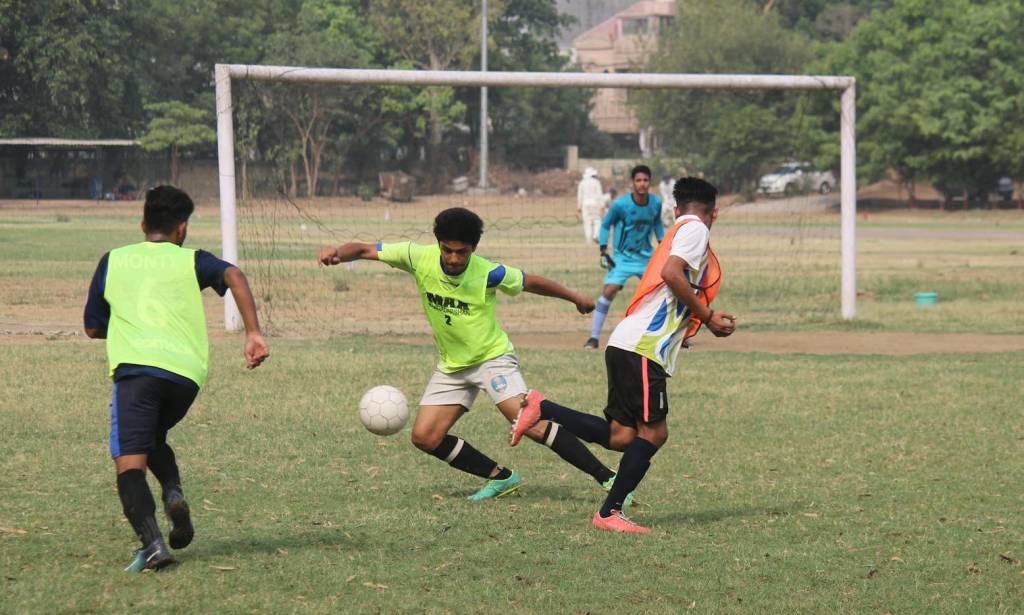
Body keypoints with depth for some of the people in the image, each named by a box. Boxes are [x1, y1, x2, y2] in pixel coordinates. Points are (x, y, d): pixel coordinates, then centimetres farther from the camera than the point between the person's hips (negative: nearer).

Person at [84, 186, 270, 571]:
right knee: (153, 437, 28)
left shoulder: (114, 261, 21)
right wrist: (253, 333, -6)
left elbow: (92, 328, 25)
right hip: (187, 370, 2)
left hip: (136, 365, -2)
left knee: (129, 460, -7)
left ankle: (152, 542, -30)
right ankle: (174, 493, 0)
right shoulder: (191, 261, 18)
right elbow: (233, 276, -3)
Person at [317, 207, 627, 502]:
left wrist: (575, 298, 11)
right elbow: (365, 250, -10)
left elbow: (532, 283, -2)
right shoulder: (419, 257, -15)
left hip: (493, 357, -5)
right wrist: (338, 253, -31)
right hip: (451, 365, 5)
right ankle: (502, 478, 9)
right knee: (424, 437, -4)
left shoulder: (488, 273, -20)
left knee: (528, 422, -24)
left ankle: (606, 478, -20)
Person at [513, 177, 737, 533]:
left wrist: (709, 320, 21)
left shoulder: (679, 231, 26)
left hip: (630, 345, 9)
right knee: (652, 433, -7)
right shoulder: (695, 229, -2)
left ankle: (543, 409, 6)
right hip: (642, 347, -9)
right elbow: (671, 274, -19)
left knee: (620, 436, 4)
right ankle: (610, 513, -6)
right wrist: (707, 316, -11)